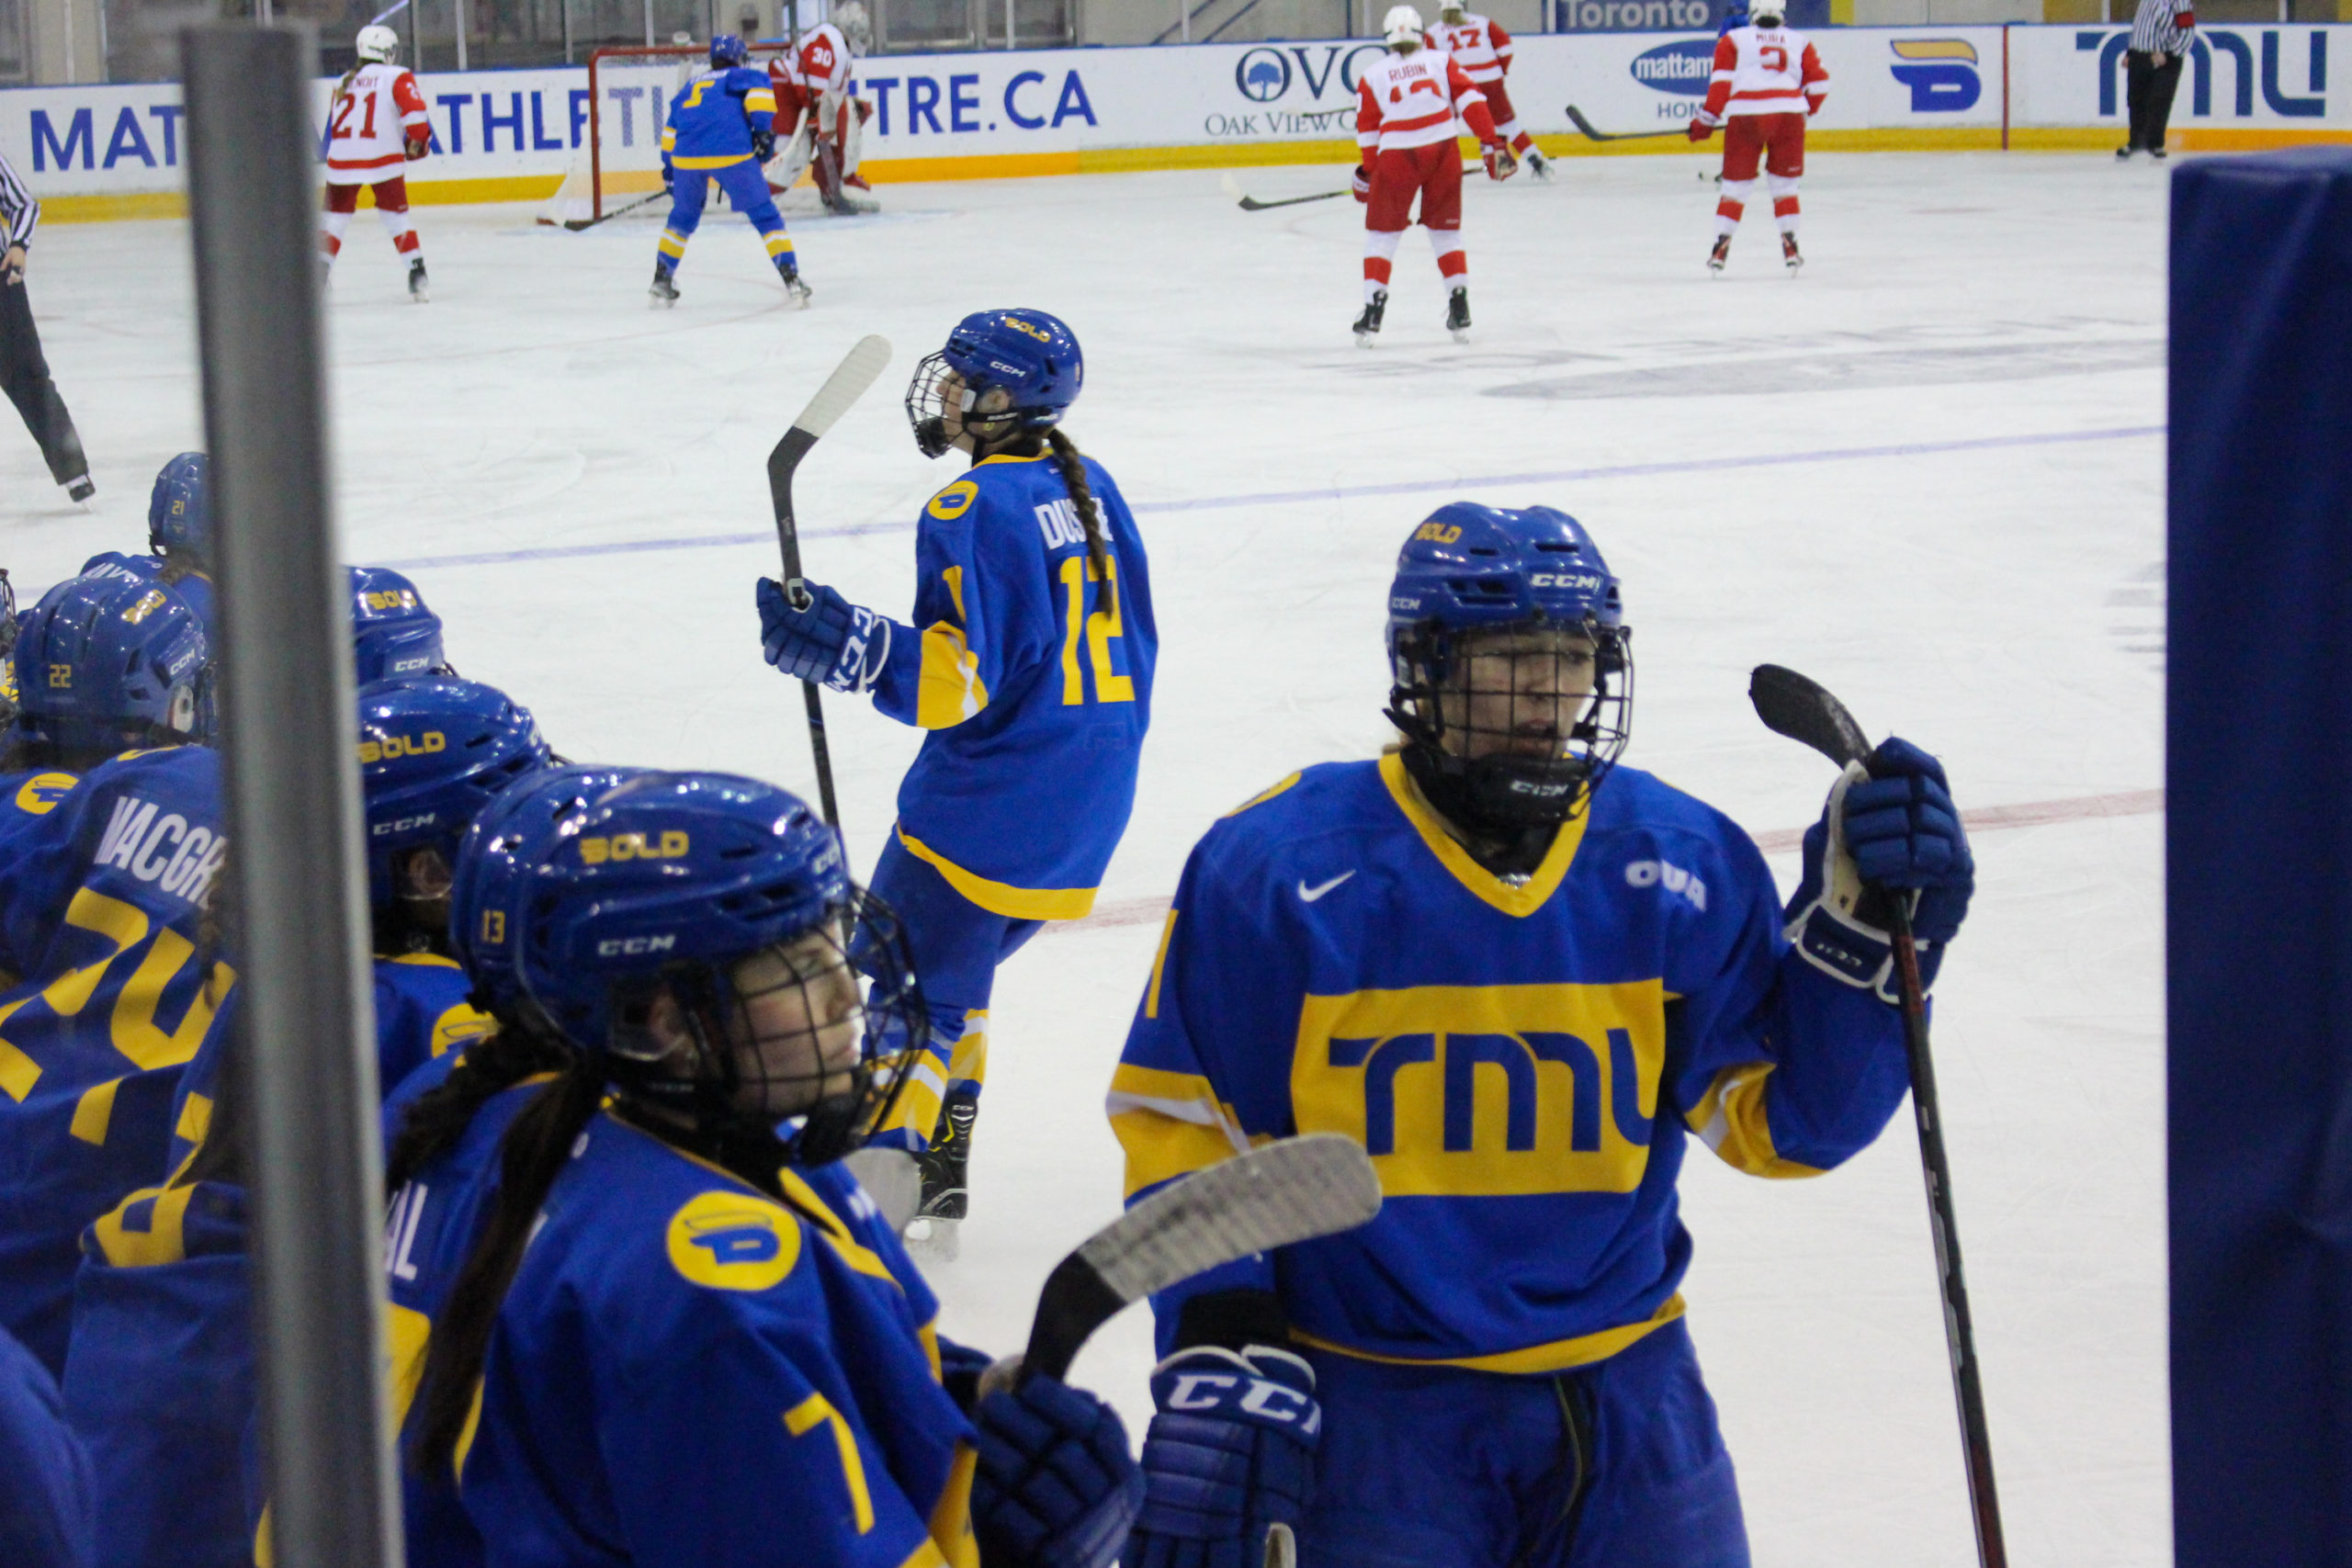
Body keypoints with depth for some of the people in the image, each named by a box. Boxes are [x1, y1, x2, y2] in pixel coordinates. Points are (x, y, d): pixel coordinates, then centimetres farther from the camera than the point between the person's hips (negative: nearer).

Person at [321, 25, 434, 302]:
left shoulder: (344, 82, 17)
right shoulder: (397, 78, 1)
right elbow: (414, 112, -13)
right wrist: (417, 143, 2)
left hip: (342, 160, 3)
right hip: (382, 159, -3)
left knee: (336, 215, 14)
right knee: (395, 215, 9)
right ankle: (417, 273, 3)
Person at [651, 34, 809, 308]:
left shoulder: (691, 86, 30)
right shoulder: (740, 76, 16)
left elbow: (671, 130, 29)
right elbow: (758, 84, -7)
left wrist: (670, 171, 33)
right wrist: (763, 129, -7)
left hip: (686, 157, 4)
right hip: (731, 155, -4)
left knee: (683, 216, 27)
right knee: (765, 216, 6)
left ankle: (661, 281, 28)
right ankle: (791, 278, -3)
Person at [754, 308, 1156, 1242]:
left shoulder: (971, 513, -16)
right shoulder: (1091, 490, 10)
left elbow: (958, 680, -22)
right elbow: (1131, 648, 18)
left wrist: (845, 646, -27)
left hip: (988, 809, -9)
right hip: (1087, 812, 9)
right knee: (948, 983, 23)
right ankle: (937, 1191, 27)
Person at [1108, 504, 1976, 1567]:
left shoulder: (1683, 865, -1)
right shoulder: (1278, 868, -9)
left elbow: (1786, 1120, -1)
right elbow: (1182, 1126, -4)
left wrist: (1864, 923, -14)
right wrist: (1218, 1363, -11)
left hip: (1623, 1395, 3)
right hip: (1366, 1409, -3)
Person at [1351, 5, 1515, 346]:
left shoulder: (1372, 75, 8)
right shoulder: (1441, 61, 9)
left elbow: (1367, 131, 9)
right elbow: (1471, 101, -1)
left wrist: (1367, 176, 19)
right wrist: (1493, 145, -2)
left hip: (1396, 157, -1)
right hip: (1443, 152, 1)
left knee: (1381, 232, 10)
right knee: (1446, 229, 16)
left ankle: (1373, 309, 0)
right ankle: (1460, 310, 11)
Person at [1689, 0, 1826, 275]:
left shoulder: (1733, 39, 15)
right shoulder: (1799, 41, 20)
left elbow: (1722, 80, 3)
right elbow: (1819, 82, 15)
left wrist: (1707, 119, 6)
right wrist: (1806, 111, 32)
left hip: (1745, 115, -1)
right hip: (1789, 113, 1)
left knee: (1736, 184, 10)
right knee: (1784, 183, 16)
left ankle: (1721, 245, 5)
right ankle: (1790, 247, 9)